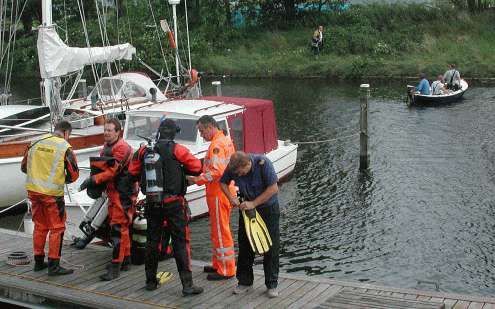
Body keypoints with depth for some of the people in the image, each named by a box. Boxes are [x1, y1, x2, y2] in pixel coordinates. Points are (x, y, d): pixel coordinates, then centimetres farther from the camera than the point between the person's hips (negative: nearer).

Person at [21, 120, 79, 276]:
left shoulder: (36, 143, 7)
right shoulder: (65, 147, -7)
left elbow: (24, 167, 13)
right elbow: (74, 174, -4)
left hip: (33, 191, 6)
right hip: (52, 193, -5)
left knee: (39, 226, 18)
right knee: (57, 229, 4)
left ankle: (38, 262, 26)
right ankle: (53, 265, 3)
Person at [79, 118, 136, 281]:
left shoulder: (122, 148, -15)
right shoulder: (106, 147, 16)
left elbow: (112, 171, -22)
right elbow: (103, 168, 20)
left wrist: (93, 180, -23)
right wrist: (94, 182, 2)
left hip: (123, 193, -10)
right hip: (113, 192, 10)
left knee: (118, 228, -11)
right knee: (122, 227, 17)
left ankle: (116, 267, -11)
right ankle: (125, 259, 28)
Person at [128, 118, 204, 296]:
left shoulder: (144, 150, 2)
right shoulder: (176, 150, -9)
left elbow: (132, 171, 10)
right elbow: (197, 167, -8)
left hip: (151, 202, 4)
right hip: (173, 202, -4)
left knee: (152, 241, 16)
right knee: (180, 242, 0)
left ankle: (151, 281, 24)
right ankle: (187, 285, -3)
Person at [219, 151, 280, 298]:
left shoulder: (263, 163, -28)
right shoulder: (233, 167, -16)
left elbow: (274, 188, -27)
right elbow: (223, 183, 2)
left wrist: (253, 203, -27)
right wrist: (231, 197, -17)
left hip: (268, 207, -4)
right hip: (247, 208, 4)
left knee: (271, 246, -2)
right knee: (244, 244, 7)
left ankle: (271, 284, 8)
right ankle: (245, 281, 21)